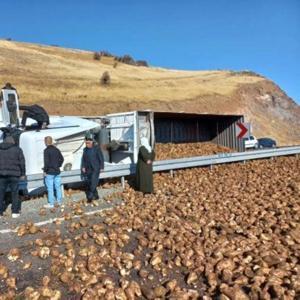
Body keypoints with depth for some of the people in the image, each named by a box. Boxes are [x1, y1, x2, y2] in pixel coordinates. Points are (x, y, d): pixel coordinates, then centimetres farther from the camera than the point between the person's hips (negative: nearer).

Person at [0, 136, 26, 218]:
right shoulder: (17, 149, 4)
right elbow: (22, 162, 0)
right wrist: (22, 174, 6)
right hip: (14, 174, -2)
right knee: (15, 193, 6)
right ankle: (15, 212, 7)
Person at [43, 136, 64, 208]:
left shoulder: (46, 150, -13)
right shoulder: (56, 149, 8)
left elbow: (46, 162, -18)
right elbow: (61, 159, 14)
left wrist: (45, 170, -9)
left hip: (50, 172, -7)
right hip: (57, 171, 7)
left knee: (50, 188, -1)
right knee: (58, 187, 14)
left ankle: (51, 203, 4)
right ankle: (59, 201, 22)